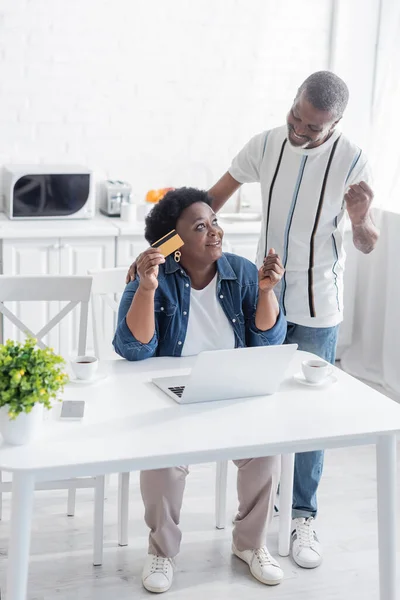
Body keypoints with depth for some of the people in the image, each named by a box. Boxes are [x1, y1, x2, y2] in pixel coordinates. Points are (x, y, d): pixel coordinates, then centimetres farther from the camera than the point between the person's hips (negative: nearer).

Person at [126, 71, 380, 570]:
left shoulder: (351, 161, -13)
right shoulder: (265, 145, -6)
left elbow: (367, 246, -10)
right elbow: (212, 201, -2)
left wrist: (360, 220, -34)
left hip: (317, 309, -3)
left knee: (308, 411, 2)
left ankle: (303, 517, 17)